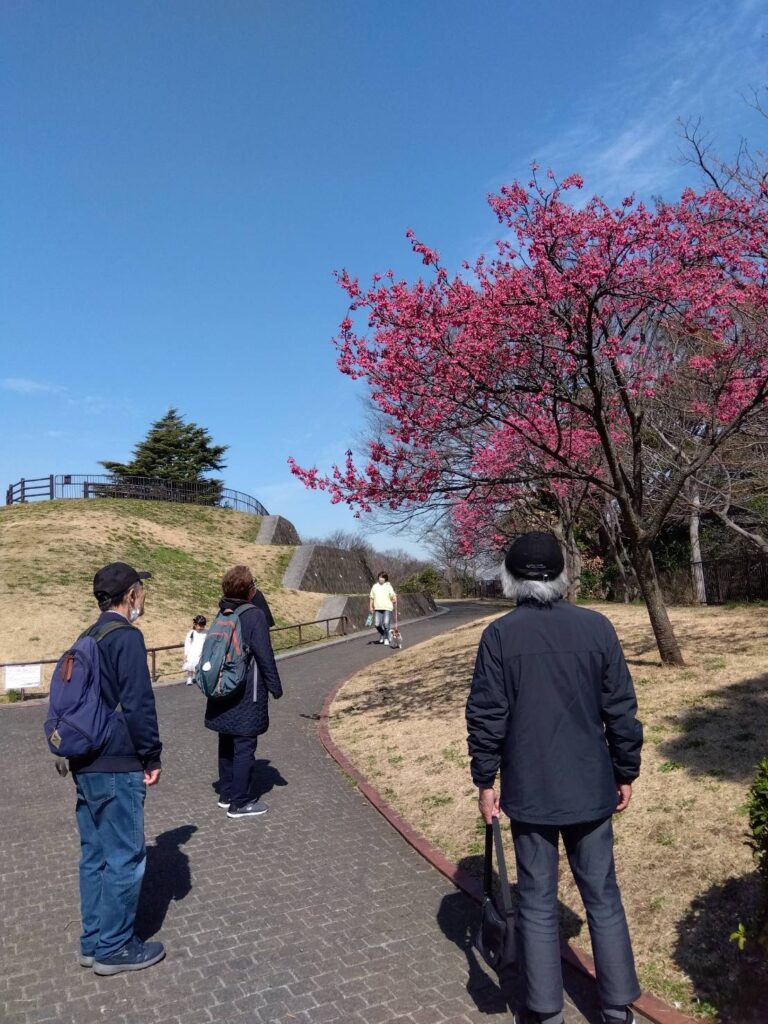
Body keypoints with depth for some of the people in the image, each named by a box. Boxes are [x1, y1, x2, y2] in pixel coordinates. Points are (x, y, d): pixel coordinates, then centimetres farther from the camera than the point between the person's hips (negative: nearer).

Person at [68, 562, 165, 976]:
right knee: (125, 858, 4)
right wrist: (152, 757, -10)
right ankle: (113, 948, 15)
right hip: (118, 767, -9)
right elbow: (138, 705, -20)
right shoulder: (127, 637, -16)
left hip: (85, 765, 9)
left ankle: (93, 942, 27)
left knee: (95, 854, 17)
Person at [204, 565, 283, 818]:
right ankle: (240, 803, 7)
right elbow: (265, 656, -16)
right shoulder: (255, 615, -16)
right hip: (247, 696, -7)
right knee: (244, 746, 1)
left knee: (227, 744, 17)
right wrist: (276, 688, -6)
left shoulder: (222, 616, 7)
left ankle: (226, 794, 28)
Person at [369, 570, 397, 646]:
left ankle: (386, 639, 10)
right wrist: (371, 607, 9)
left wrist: (394, 600, -23)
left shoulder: (388, 586, 2)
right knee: (377, 624, -2)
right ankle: (382, 634, 27)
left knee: (386, 624, -7)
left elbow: (393, 595, -4)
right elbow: (371, 597, 14)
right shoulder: (375, 586, 11)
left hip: (387, 608, -3)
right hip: (378, 609, 3)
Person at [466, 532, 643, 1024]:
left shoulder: (500, 634, -12)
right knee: (603, 897, 17)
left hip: (529, 791, -1)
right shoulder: (597, 627, -8)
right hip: (591, 788, 2)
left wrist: (485, 781, 2)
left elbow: (487, 715, -9)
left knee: (538, 904, 12)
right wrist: (626, 773, 9)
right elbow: (621, 709, -3)